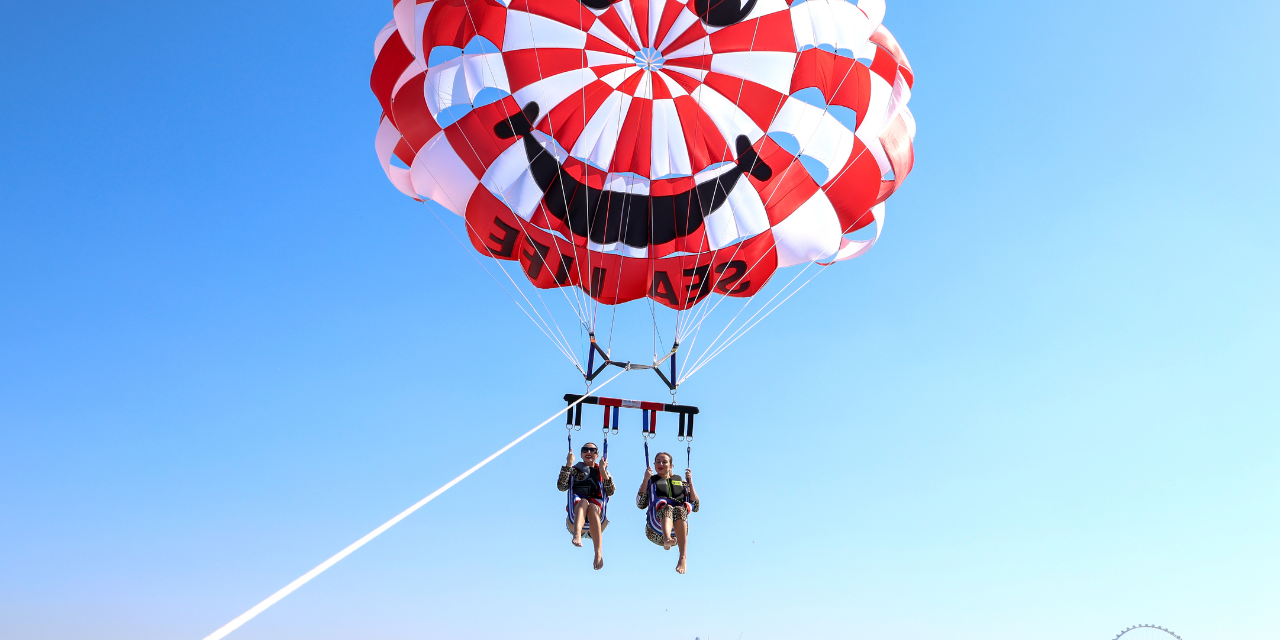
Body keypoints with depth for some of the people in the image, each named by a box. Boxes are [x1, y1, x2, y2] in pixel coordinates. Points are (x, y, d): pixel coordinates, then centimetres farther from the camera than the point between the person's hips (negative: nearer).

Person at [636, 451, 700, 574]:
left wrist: (690, 482, 9)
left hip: (678, 532, 1)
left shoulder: (680, 482, 28)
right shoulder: (651, 481, 25)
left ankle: (683, 558, -51)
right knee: (666, 508, -33)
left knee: (679, 509, -34)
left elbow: (695, 507, 15)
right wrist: (646, 480, 2)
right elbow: (640, 504, 7)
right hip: (657, 531, -1)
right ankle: (667, 539, -67)